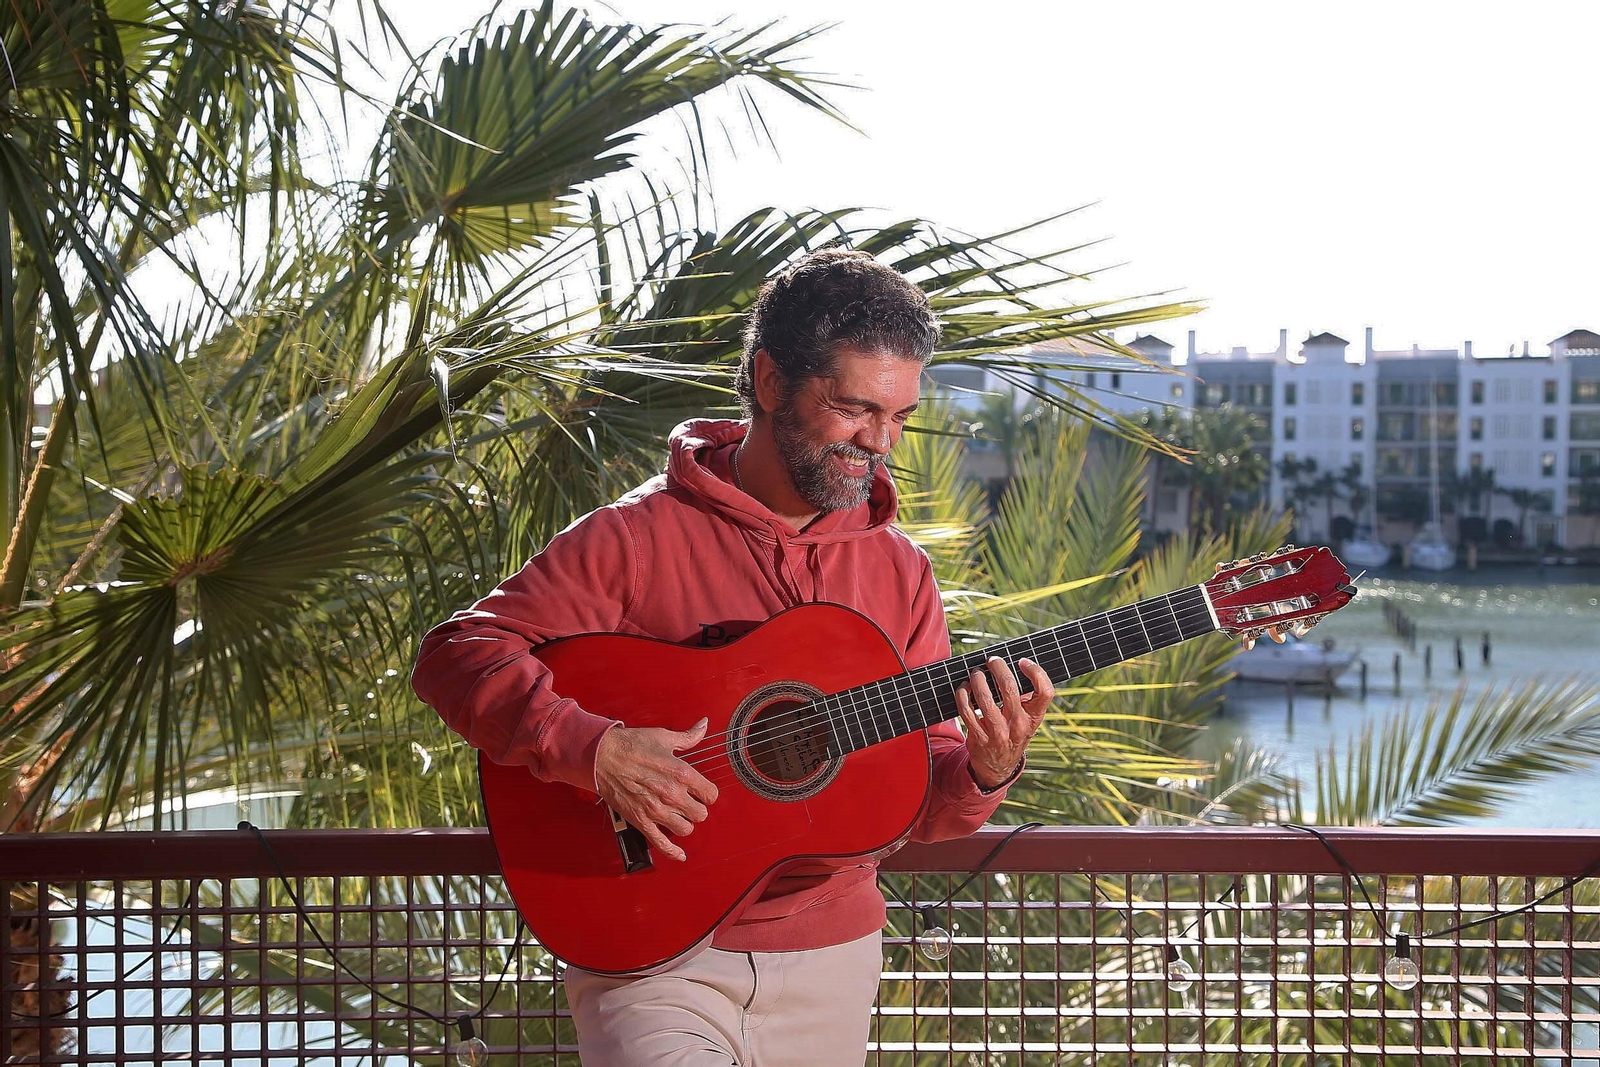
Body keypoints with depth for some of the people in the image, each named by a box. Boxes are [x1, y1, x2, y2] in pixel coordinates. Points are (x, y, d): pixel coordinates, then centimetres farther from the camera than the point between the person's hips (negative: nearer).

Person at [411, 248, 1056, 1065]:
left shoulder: (897, 569, 7)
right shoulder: (638, 537, -7)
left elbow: (916, 801, 8)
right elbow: (454, 656, -11)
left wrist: (983, 773, -14)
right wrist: (592, 750, -24)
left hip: (828, 960, 5)